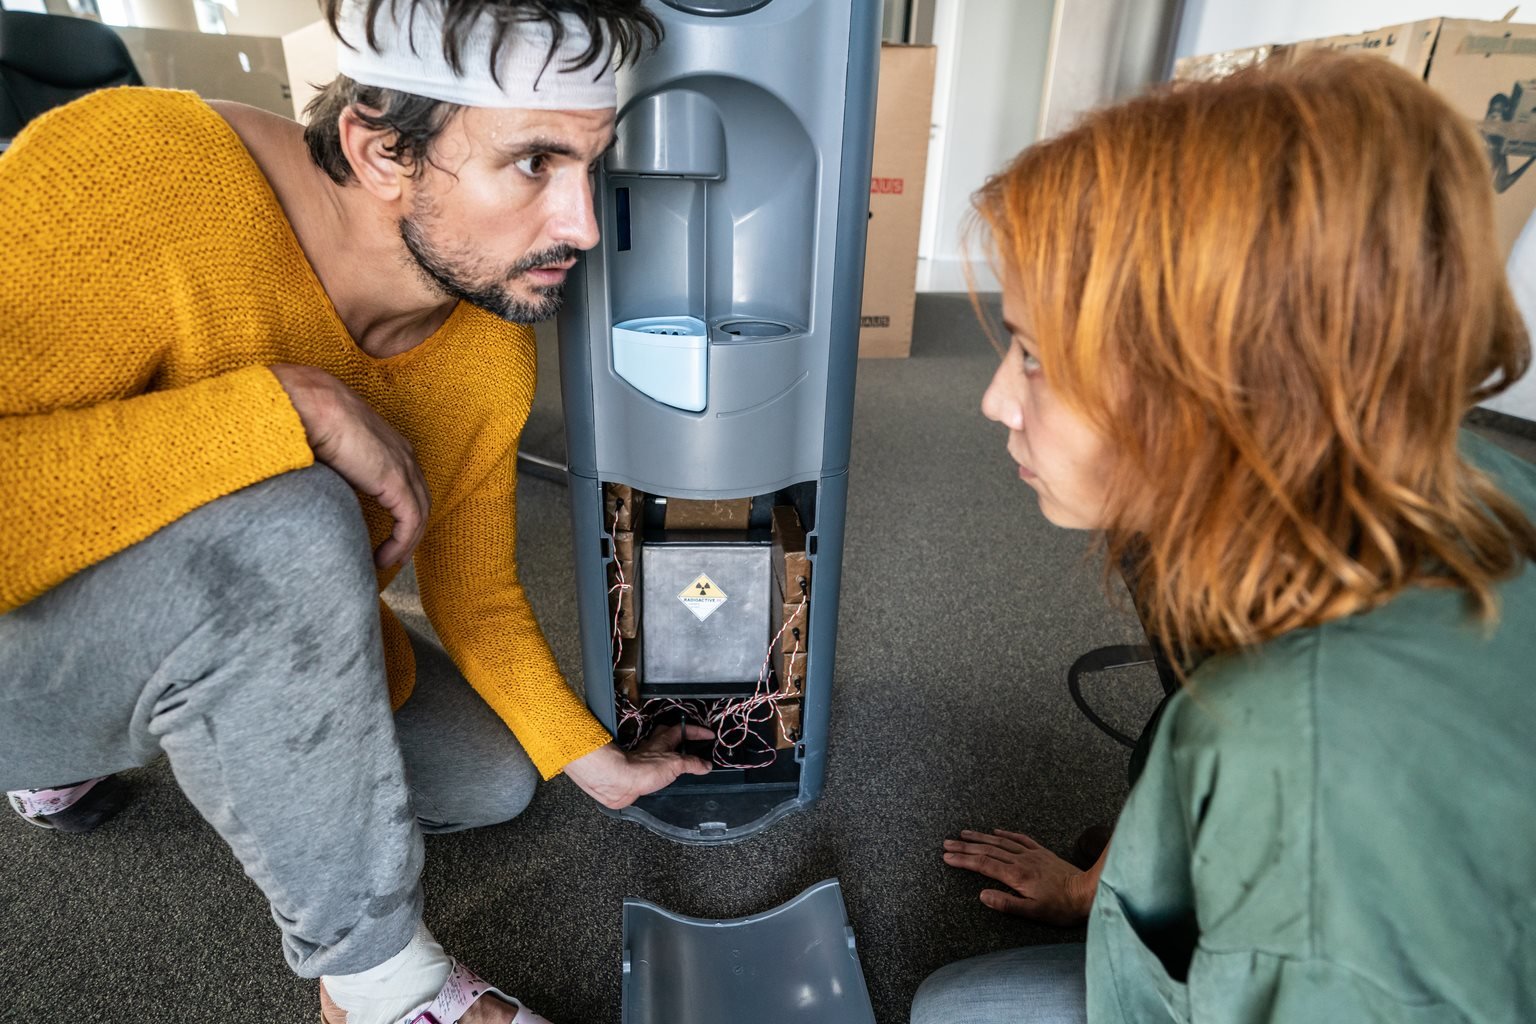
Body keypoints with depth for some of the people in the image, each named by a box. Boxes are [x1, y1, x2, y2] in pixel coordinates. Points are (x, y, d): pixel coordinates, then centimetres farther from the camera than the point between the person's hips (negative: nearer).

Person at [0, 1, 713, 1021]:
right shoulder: (136, 176, -32)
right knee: (290, 528, -37)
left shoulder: (494, 347, -13)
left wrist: (594, 760, 3)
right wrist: (290, 407, -40)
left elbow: (477, 595, -1)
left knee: (494, 778, 10)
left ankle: (83, 760, 25)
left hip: (253, 647, 6)